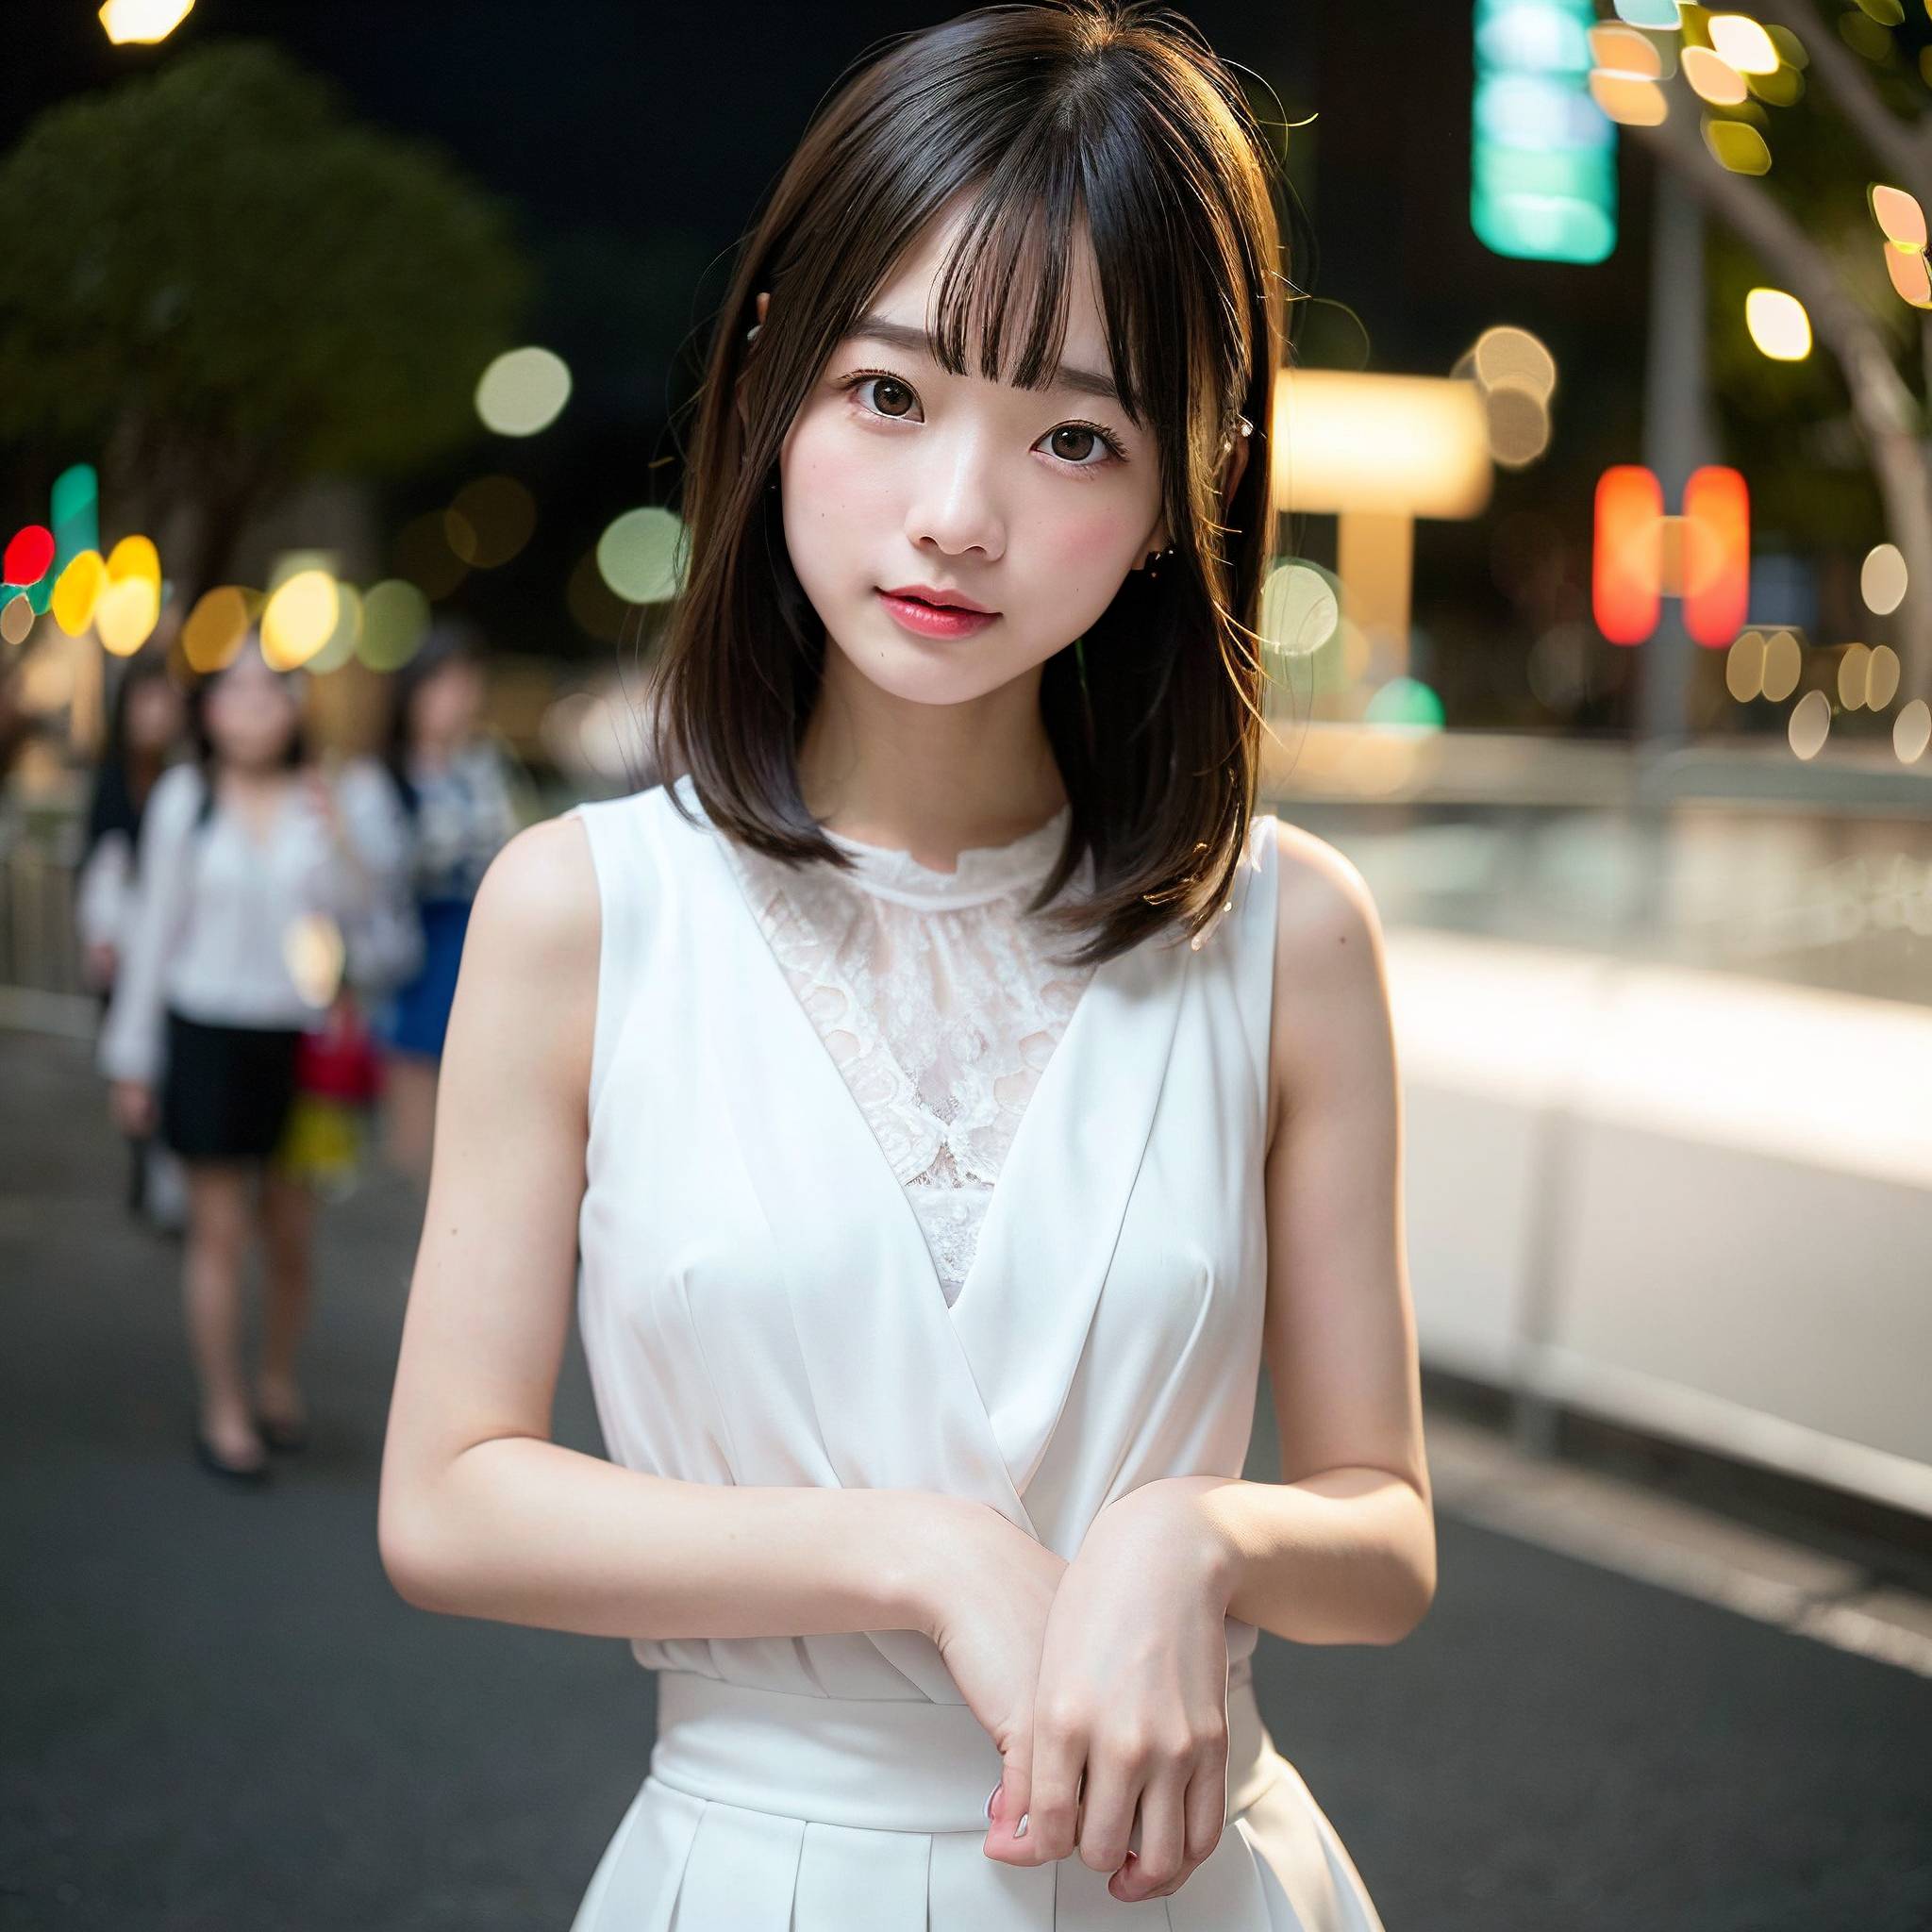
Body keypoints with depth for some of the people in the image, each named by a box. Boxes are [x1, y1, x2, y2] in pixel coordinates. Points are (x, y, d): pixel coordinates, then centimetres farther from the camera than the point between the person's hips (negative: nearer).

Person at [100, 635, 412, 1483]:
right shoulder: (183, 798, 1)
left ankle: (278, 1380, 29)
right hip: (208, 1031, -1)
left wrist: (340, 833, -18)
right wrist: (133, 1056, 6)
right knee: (218, 1229, 1)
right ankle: (222, 1409, 11)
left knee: (292, 1229, 8)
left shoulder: (337, 798, 2)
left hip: (301, 1036, 1)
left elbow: (363, 906, -2)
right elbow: (156, 927, 5)